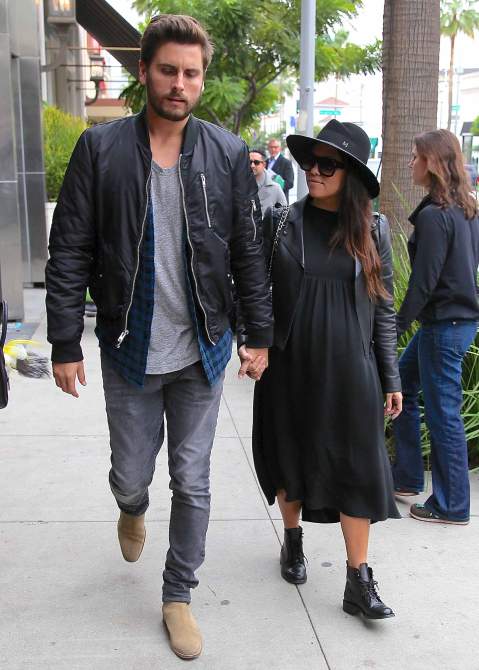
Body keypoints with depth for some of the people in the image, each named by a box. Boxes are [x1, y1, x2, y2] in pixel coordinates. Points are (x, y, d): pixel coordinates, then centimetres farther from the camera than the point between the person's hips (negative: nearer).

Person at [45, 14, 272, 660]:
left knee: (192, 483, 9)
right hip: (130, 352, -1)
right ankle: (133, 510, 50)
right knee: (131, 476, 12)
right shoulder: (100, 148, -5)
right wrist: (65, 345, -7)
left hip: (202, 352, 1)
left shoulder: (228, 154, -1)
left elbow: (248, 251, 3)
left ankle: (178, 597, 29)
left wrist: (259, 335, 1)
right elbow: (69, 254, -5)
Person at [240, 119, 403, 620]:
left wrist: (391, 378, 4)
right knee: (291, 459, 14)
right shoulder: (281, 223, -2)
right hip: (291, 369, 0)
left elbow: (384, 307, 4)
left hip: (350, 372, 0)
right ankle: (293, 540, 40)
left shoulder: (372, 230, 0)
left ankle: (359, 584, 11)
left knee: (357, 468, 1)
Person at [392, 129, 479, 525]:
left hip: (444, 325, -10)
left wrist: (397, 326, -11)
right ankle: (407, 479, 30)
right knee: (402, 386, 20)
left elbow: (424, 282, -20)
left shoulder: (434, 216, -19)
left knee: (443, 412, 1)